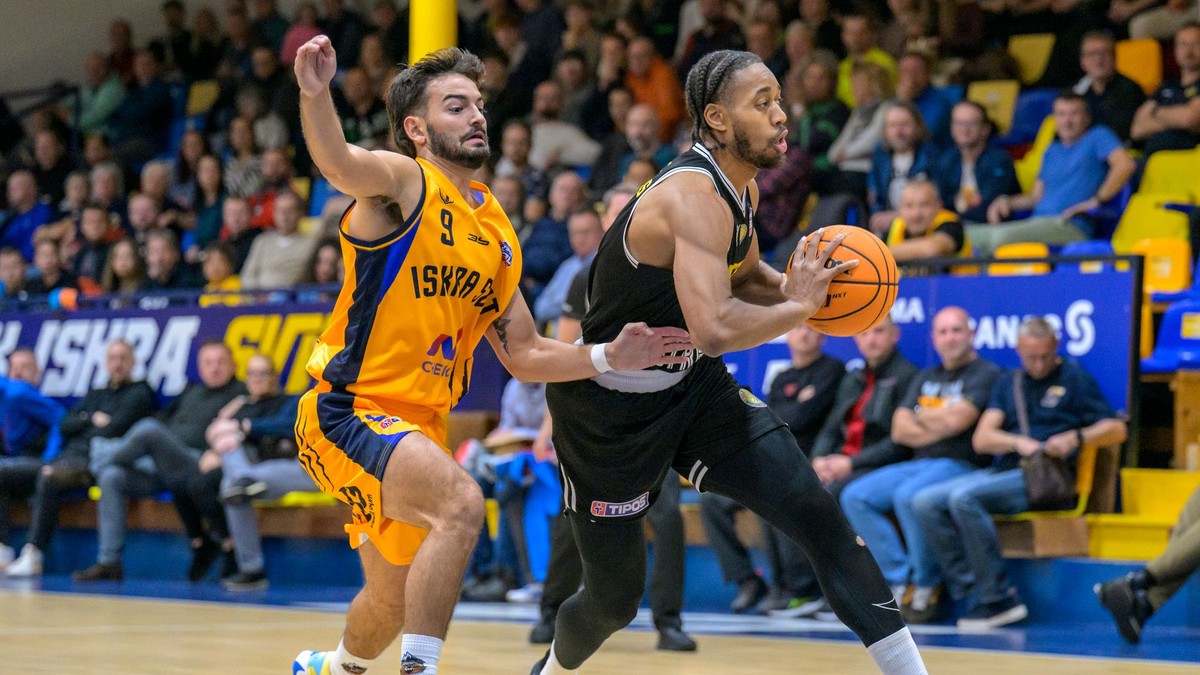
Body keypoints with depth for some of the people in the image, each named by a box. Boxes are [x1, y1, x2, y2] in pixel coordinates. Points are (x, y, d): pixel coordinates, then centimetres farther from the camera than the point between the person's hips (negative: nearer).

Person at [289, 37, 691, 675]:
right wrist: (315, 94, -55)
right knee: (461, 501, -34)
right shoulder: (403, 183, -11)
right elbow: (337, 162, -35)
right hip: (348, 410, -8)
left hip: (417, 425, 8)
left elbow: (523, 354, 16)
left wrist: (609, 357, 1)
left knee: (395, 601, 23)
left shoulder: (496, 233, 11)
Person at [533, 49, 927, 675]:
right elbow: (715, 329, -42)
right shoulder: (694, 197, -29)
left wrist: (797, 286, -1)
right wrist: (798, 306, -26)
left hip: (694, 387, 8)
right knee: (613, 598, 9)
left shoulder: (741, 189, 0)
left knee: (818, 516, -10)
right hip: (611, 406, -8)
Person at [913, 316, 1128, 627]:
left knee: (964, 498, -31)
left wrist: (1076, 437, -16)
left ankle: (999, 598, -28)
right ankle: (971, 587, -22)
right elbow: (981, 440, 10)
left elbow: (1116, 429, 2)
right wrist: (1018, 442, -10)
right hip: (1001, 472, 6)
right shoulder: (1007, 385, 22)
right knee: (925, 503, -16)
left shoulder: (1075, 379, 10)